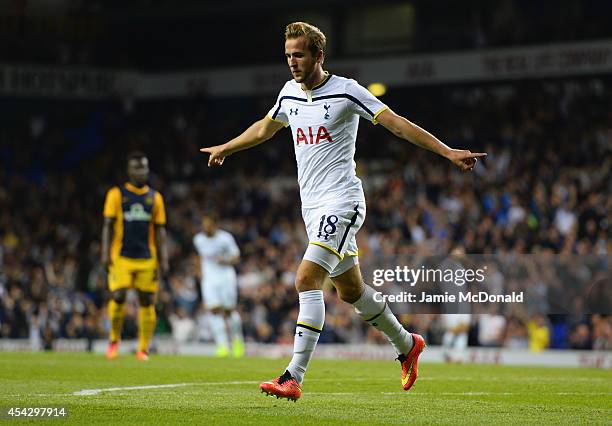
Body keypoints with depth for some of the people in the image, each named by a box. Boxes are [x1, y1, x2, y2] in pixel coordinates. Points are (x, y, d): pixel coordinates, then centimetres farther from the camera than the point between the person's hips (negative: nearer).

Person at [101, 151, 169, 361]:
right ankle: (114, 340, 10)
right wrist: (105, 253, -7)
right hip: (122, 257, -2)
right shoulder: (117, 194, 5)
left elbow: (160, 230, 12)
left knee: (147, 302, -1)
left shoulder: (155, 197, 12)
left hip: (147, 259, 2)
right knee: (118, 297, -12)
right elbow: (108, 225, 3)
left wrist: (163, 259, 4)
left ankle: (143, 349, 5)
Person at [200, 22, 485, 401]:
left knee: (307, 280, -20)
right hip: (313, 206, 7)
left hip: (341, 202, -7)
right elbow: (265, 128, 30)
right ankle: (407, 345, 36)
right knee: (351, 290, 15)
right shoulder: (290, 93, 10)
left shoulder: (346, 91, -9)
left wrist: (447, 151, -16)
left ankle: (294, 377, -22)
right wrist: (226, 148, 43)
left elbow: (396, 123, -10)